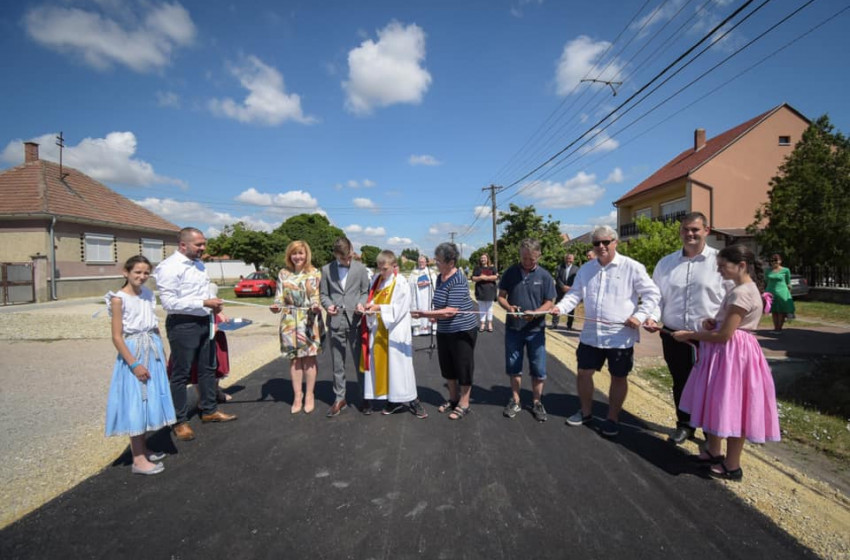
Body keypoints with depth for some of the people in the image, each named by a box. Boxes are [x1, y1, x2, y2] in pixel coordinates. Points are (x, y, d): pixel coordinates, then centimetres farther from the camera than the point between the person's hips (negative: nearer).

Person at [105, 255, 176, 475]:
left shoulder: (148, 294, 7)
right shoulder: (119, 299, -11)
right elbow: (117, 337, -13)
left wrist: (162, 352, 14)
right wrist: (134, 363, -17)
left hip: (153, 350, 6)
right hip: (133, 351, -6)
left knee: (149, 400, 13)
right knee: (135, 402, -1)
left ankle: (143, 449, 28)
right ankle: (138, 460, 7)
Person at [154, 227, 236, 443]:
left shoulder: (199, 264, 11)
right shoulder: (168, 267, -15)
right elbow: (169, 302, -22)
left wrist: (214, 308, 4)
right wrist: (204, 303, -23)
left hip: (204, 322, 8)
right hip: (182, 325, -8)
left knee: (208, 368, 16)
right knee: (181, 374, 4)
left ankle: (209, 410, 32)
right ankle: (180, 421, 17)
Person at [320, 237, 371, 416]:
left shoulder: (361, 268, 2)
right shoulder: (326, 270, 4)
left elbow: (365, 291, 6)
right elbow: (323, 294, 8)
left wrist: (361, 303, -14)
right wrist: (328, 305, -12)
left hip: (355, 320, -1)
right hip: (336, 321, 1)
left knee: (360, 361, 6)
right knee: (337, 363, 10)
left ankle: (364, 399, 18)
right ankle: (339, 399, 22)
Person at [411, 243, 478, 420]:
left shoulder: (458, 281, -23)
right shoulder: (440, 277, 3)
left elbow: (450, 311, -27)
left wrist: (424, 314, -25)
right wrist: (433, 316, -1)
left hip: (462, 331, -8)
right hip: (444, 331, 8)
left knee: (463, 367, 6)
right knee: (447, 366, 18)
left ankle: (463, 404, 22)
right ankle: (453, 398, 36)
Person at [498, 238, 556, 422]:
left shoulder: (544, 276, -5)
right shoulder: (510, 272, -2)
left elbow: (549, 303, -4)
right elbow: (501, 296, 2)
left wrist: (535, 313, -24)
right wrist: (508, 307, -20)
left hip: (536, 330, -1)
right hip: (513, 328, 1)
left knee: (538, 370, 8)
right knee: (514, 367, 12)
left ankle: (536, 402, 26)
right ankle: (515, 401, 28)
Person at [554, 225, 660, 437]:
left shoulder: (632, 267, -8)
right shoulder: (586, 269, 7)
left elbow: (652, 294, -6)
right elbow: (575, 294, 8)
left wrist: (640, 316, -18)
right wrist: (561, 307, -11)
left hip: (620, 337, -4)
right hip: (591, 334, 4)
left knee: (618, 377, 10)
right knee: (584, 372, 10)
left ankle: (613, 418, 27)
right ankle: (585, 412, 31)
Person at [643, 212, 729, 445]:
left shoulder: (719, 260, -4)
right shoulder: (666, 263, 9)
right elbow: (657, 295, 11)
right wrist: (653, 317, -7)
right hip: (674, 335, 3)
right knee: (680, 382, 14)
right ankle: (684, 425, 34)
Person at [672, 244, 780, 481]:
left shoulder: (742, 293, -22)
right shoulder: (742, 288, 10)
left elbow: (723, 335, -23)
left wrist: (688, 335, -15)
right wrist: (712, 322, 1)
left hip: (732, 355, -10)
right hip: (726, 353, 10)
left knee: (732, 408, 3)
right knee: (719, 404, 19)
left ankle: (732, 466, 17)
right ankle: (713, 452, 34)